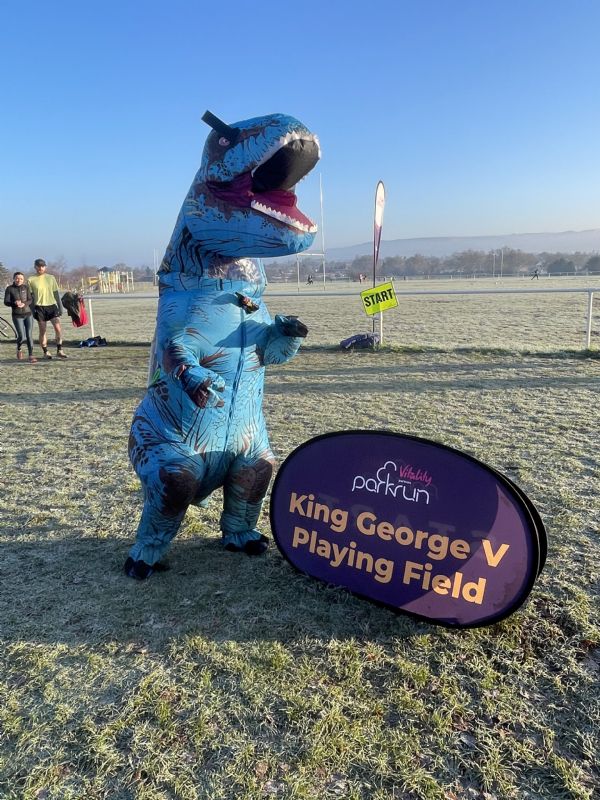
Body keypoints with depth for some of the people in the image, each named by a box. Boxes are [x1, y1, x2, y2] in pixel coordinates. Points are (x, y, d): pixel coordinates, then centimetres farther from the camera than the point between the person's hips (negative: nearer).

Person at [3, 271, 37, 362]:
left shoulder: (26, 287, 3)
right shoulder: (9, 289, -2)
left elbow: (30, 300, 0)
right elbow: (6, 302, -4)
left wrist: (24, 304, -21)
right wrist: (15, 303, -24)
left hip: (28, 314, 2)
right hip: (17, 316, -2)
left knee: (29, 335, -3)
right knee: (22, 337, -7)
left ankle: (31, 355, 3)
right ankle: (19, 349, 25)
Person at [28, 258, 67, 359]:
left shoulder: (51, 278, 7)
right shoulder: (31, 280, 2)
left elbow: (56, 293, 11)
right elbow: (30, 296, 3)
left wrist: (60, 306, 7)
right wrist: (32, 310, -3)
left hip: (52, 306, 1)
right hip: (40, 307, -1)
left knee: (58, 328, -10)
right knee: (42, 331, 3)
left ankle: (59, 351, -1)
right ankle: (45, 352, 13)